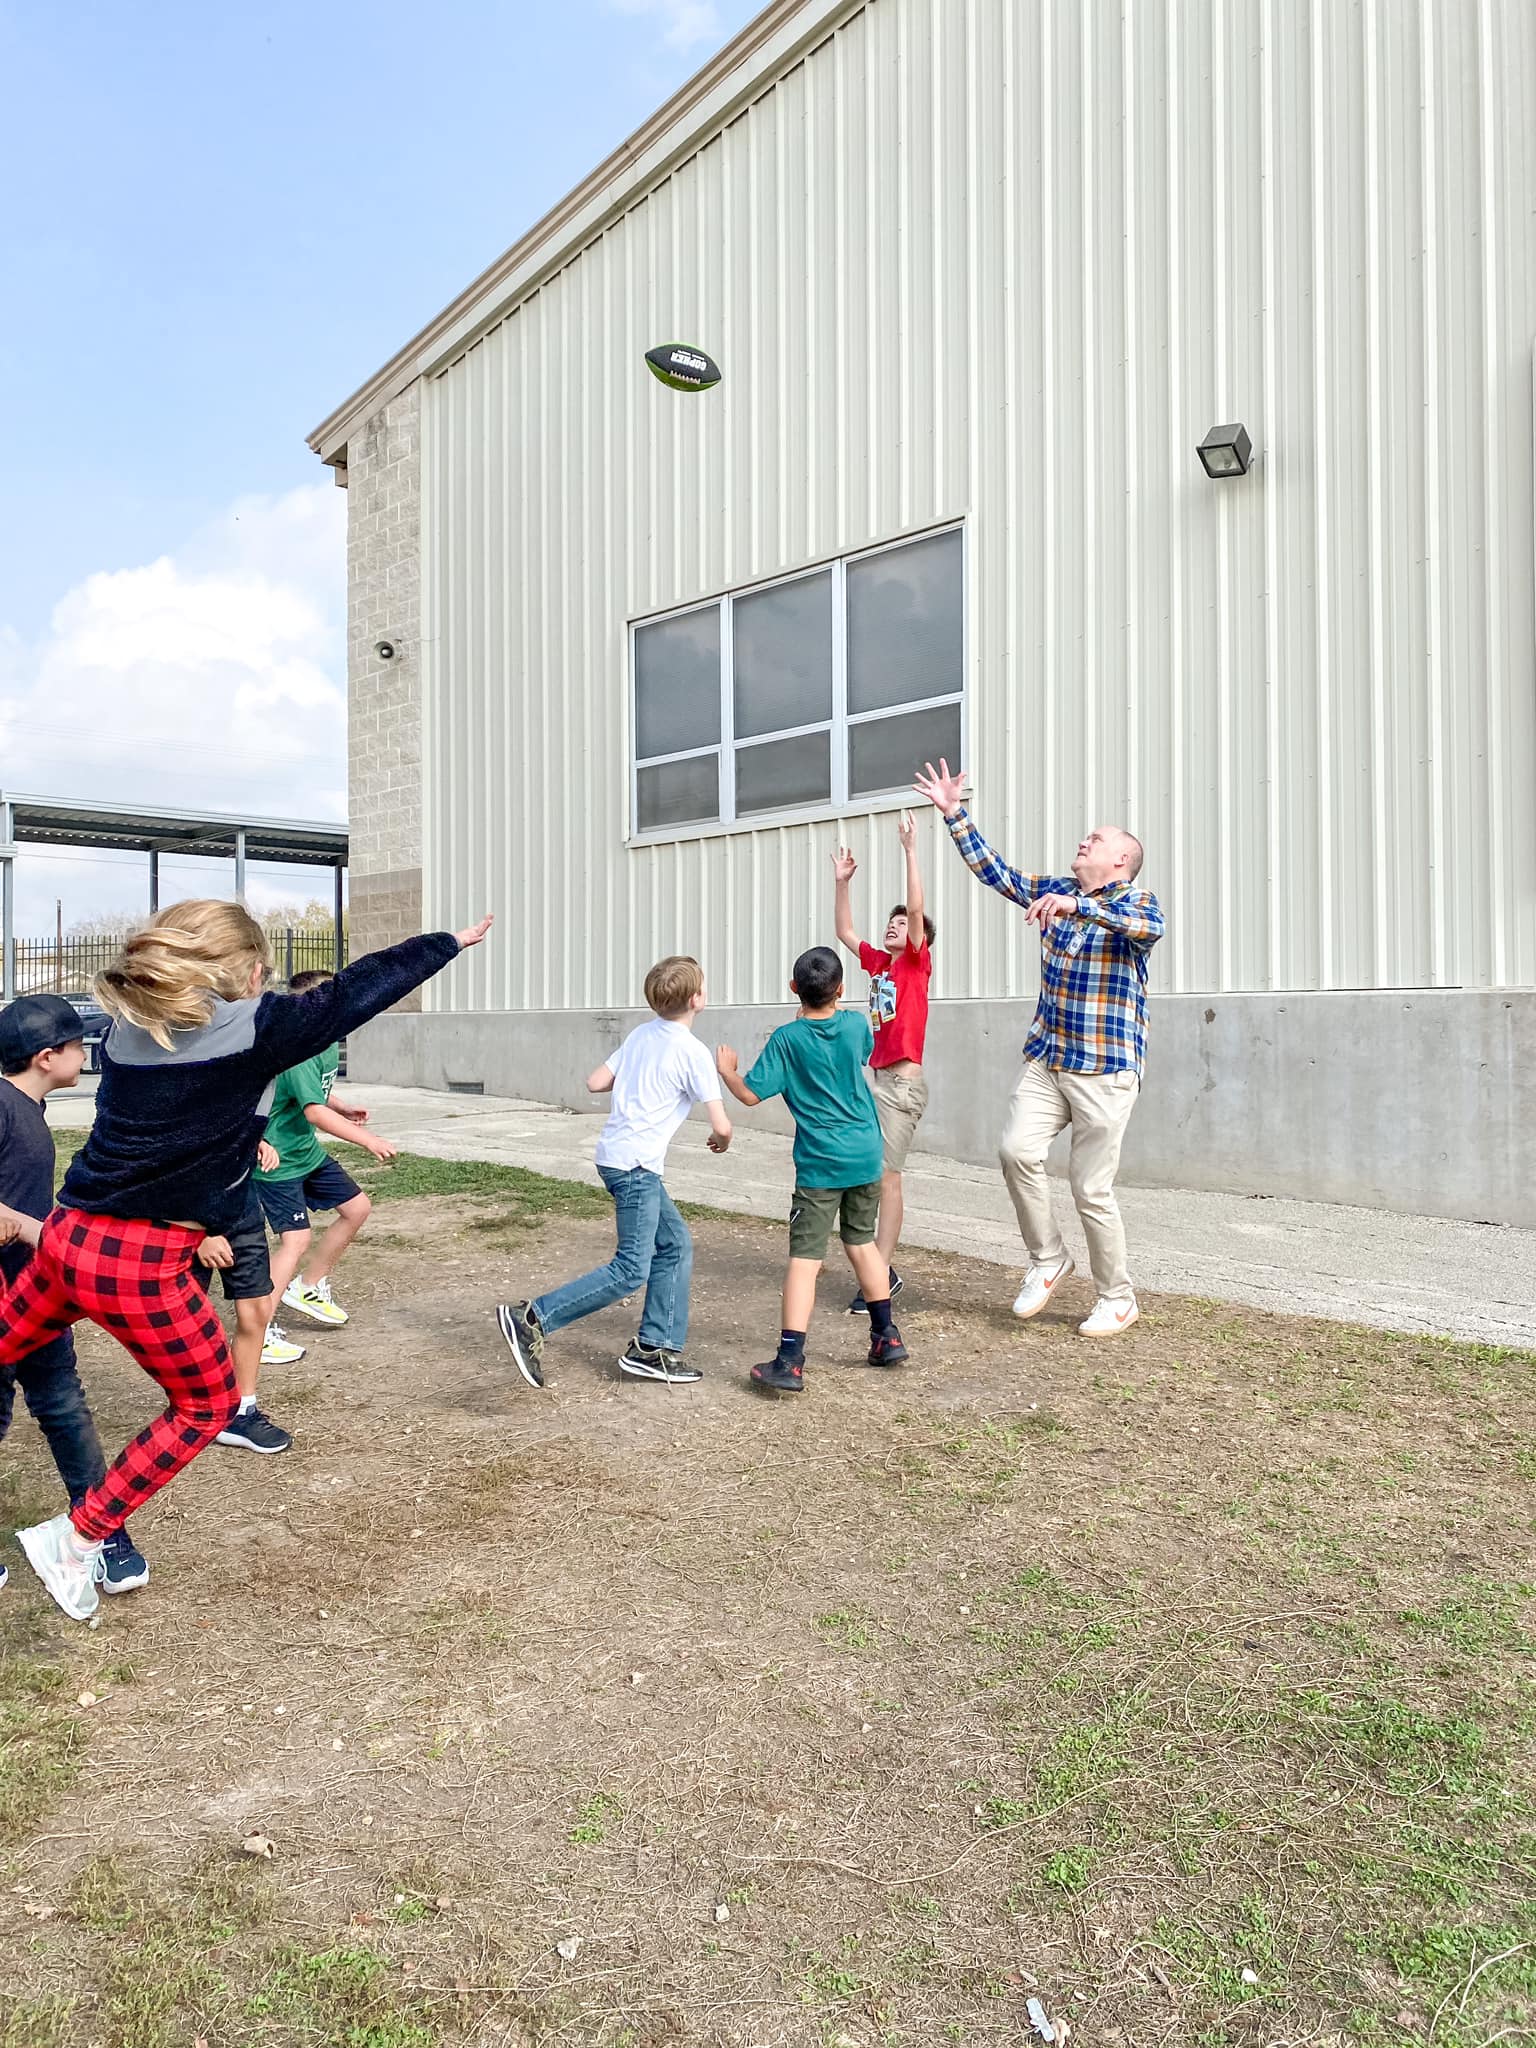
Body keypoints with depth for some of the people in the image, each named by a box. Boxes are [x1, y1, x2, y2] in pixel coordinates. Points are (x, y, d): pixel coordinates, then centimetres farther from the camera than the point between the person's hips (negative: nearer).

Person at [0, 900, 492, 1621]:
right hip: (141, 1265, -7)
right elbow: (360, 989, -7)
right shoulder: (251, 1031, -14)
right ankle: (74, 1540, 18)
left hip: (66, 1237, 7)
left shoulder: (129, 1027, 5)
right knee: (207, 1406, 16)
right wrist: (451, 941, 5)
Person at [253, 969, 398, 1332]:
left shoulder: (328, 1044, 3)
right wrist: (368, 1140, -38)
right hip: (277, 1160, -9)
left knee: (357, 1208, 12)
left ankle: (308, 1288, 26)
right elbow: (314, 1112, -35)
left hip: (308, 1151, 9)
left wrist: (345, 1110, 0)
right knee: (296, 1239, -15)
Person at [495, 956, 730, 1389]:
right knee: (631, 1270, -6)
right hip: (635, 1163, -9)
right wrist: (720, 1139, 13)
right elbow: (721, 1125, -9)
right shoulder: (694, 1053, -10)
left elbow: (595, 1082, 12)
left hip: (614, 1154, 9)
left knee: (676, 1245, 15)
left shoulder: (641, 1034, 11)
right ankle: (531, 1319, -10)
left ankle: (653, 1348, 17)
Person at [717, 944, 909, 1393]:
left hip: (820, 1164, -5)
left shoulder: (787, 1039, -11)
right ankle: (887, 1338, 31)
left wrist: (726, 1069, 9)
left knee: (805, 1258, -5)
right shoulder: (857, 1024, 1)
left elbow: (750, 1094, -11)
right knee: (862, 1242, 21)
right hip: (866, 1154, 5)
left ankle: (789, 1363, -8)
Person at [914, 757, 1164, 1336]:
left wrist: (1079, 905, -42)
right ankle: (1047, 1258, 5)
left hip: (1105, 1069, -5)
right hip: (1045, 1059, 5)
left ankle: (1117, 1300, 18)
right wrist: (953, 813, 10)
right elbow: (994, 870, 15)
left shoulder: (1135, 901, -6)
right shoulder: (1055, 891, 12)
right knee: (1017, 1148, -16)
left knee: (1092, 1190, -2)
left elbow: (1149, 927, -30)